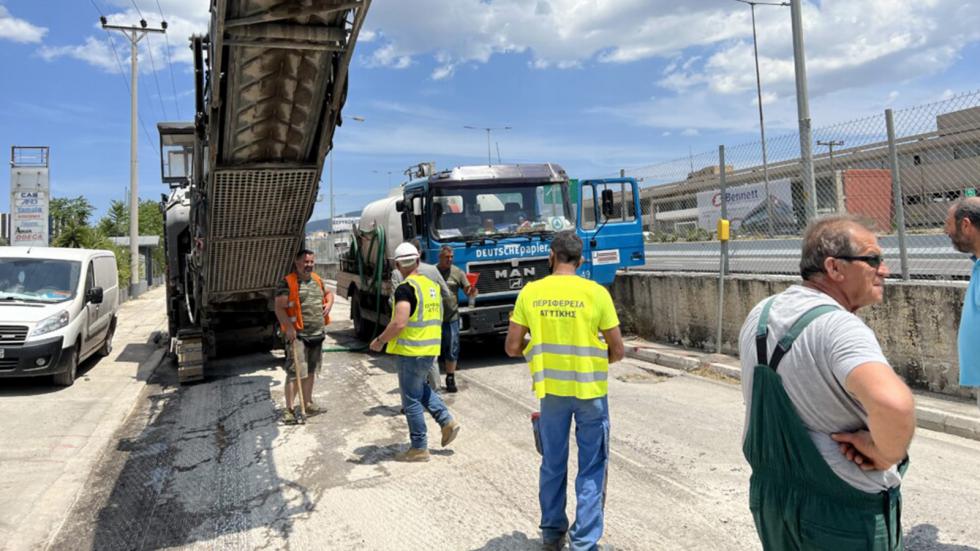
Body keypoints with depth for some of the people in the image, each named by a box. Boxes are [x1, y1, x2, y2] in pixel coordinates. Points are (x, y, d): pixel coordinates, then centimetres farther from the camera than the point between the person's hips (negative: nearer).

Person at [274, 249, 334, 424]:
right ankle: (289, 409, 0)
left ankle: (308, 403, 31)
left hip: (317, 334, 7)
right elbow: (279, 308, -14)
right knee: (294, 372, -7)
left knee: (311, 371, 17)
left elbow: (328, 293, 31)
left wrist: (329, 303, 9)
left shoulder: (317, 280, 13)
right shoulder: (287, 282, -9)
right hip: (297, 335, -7)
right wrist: (289, 327, -25)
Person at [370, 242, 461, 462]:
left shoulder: (405, 289, -17)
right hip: (431, 348, 8)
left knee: (411, 399, 4)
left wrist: (380, 341, -11)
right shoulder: (432, 285, 8)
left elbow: (399, 322, -25)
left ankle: (419, 448, 12)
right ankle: (447, 421, 19)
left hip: (411, 351, -8)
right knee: (420, 388, 28)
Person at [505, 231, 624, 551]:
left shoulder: (530, 292, -5)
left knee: (552, 464, 18)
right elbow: (617, 350, -7)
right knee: (591, 468, 10)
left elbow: (512, 348, -2)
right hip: (590, 389, -2)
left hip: (551, 388, 3)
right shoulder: (596, 293, -10)